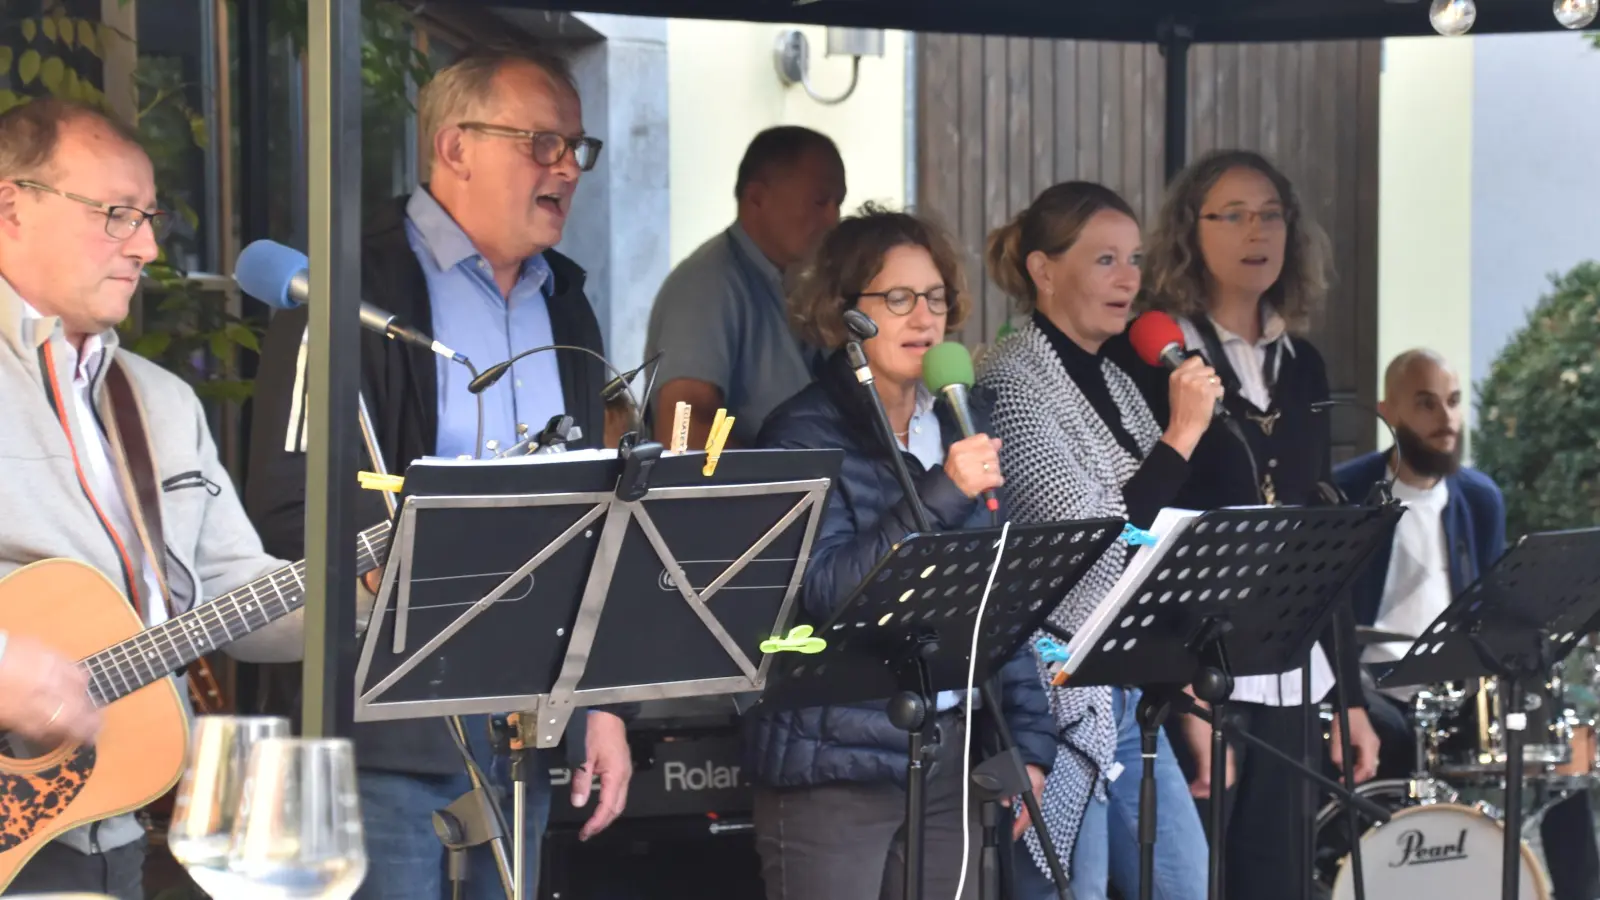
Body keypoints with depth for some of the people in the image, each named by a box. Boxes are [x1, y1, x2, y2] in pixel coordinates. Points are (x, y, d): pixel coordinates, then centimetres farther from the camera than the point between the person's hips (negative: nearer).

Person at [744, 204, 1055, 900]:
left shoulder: (965, 426, 11)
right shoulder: (805, 435, -7)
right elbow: (825, 590, -19)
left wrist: (1027, 738, 10)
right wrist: (941, 494, -23)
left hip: (950, 753, 6)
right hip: (835, 762, -5)